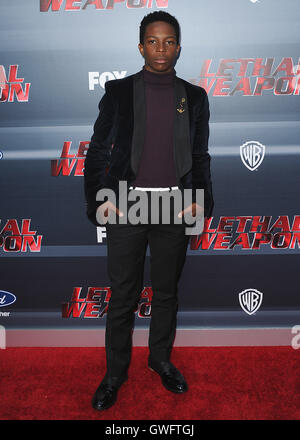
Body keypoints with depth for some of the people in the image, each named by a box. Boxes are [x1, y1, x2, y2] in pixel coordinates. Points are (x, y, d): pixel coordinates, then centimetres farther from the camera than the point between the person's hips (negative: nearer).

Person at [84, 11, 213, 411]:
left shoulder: (195, 97, 9)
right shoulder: (118, 91, 4)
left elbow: (201, 157, 12)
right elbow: (98, 150, 4)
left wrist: (202, 200, -1)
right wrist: (98, 200, -7)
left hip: (176, 208, 2)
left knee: (167, 291, 13)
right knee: (123, 296, 5)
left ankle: (161, 359, 34)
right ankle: (115, 372, 24)